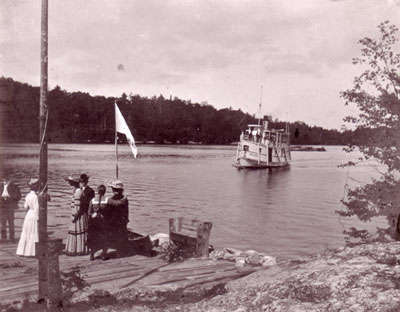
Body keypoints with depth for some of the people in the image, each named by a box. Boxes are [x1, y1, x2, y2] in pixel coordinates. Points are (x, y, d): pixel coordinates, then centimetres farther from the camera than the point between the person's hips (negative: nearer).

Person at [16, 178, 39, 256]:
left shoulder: (28, 195, 8)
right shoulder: (34, 196, -17)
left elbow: (25, 206, 11)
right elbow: (36, 208, -17)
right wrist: (37, 218, -13)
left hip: (28, 214, 8)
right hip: (33, 215, -8)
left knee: (26, 234, 13)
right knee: (33, 234, -2)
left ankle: (23, 251, 19)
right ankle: (30, 252, 0)